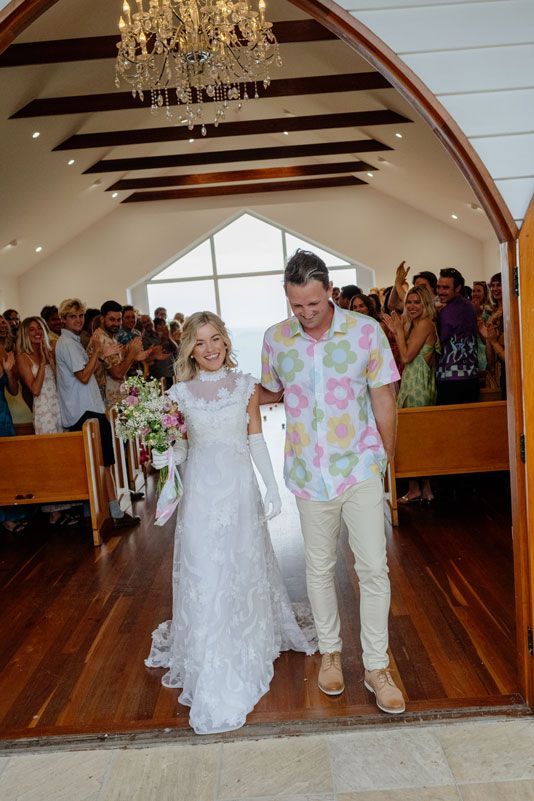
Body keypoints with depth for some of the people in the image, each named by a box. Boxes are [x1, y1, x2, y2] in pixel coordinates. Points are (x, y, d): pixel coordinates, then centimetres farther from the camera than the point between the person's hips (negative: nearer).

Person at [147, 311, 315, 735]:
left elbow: (256, 440, 4)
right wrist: (163, 458, -16)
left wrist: (273, 487, 2)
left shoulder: (245, 385, 1)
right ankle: (213, 669, 17)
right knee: (204, 572, 2)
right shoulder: (180, 393, 1)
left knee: (244, 565, 11)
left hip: (239, 486, 0)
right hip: (201, 489, 0)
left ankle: (250, 645, 37)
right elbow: (178, 447, 5)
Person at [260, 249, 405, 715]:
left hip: (360, 469, -2)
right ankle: (330, 652, 35)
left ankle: (377, 667, 18)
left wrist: (385, 457, 5)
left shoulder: (366, 330, -6)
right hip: (309, 473, 2)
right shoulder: (275, 339, -1)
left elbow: (383, 398, 1)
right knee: (319, 568, 14)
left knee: (374, 568, 0)